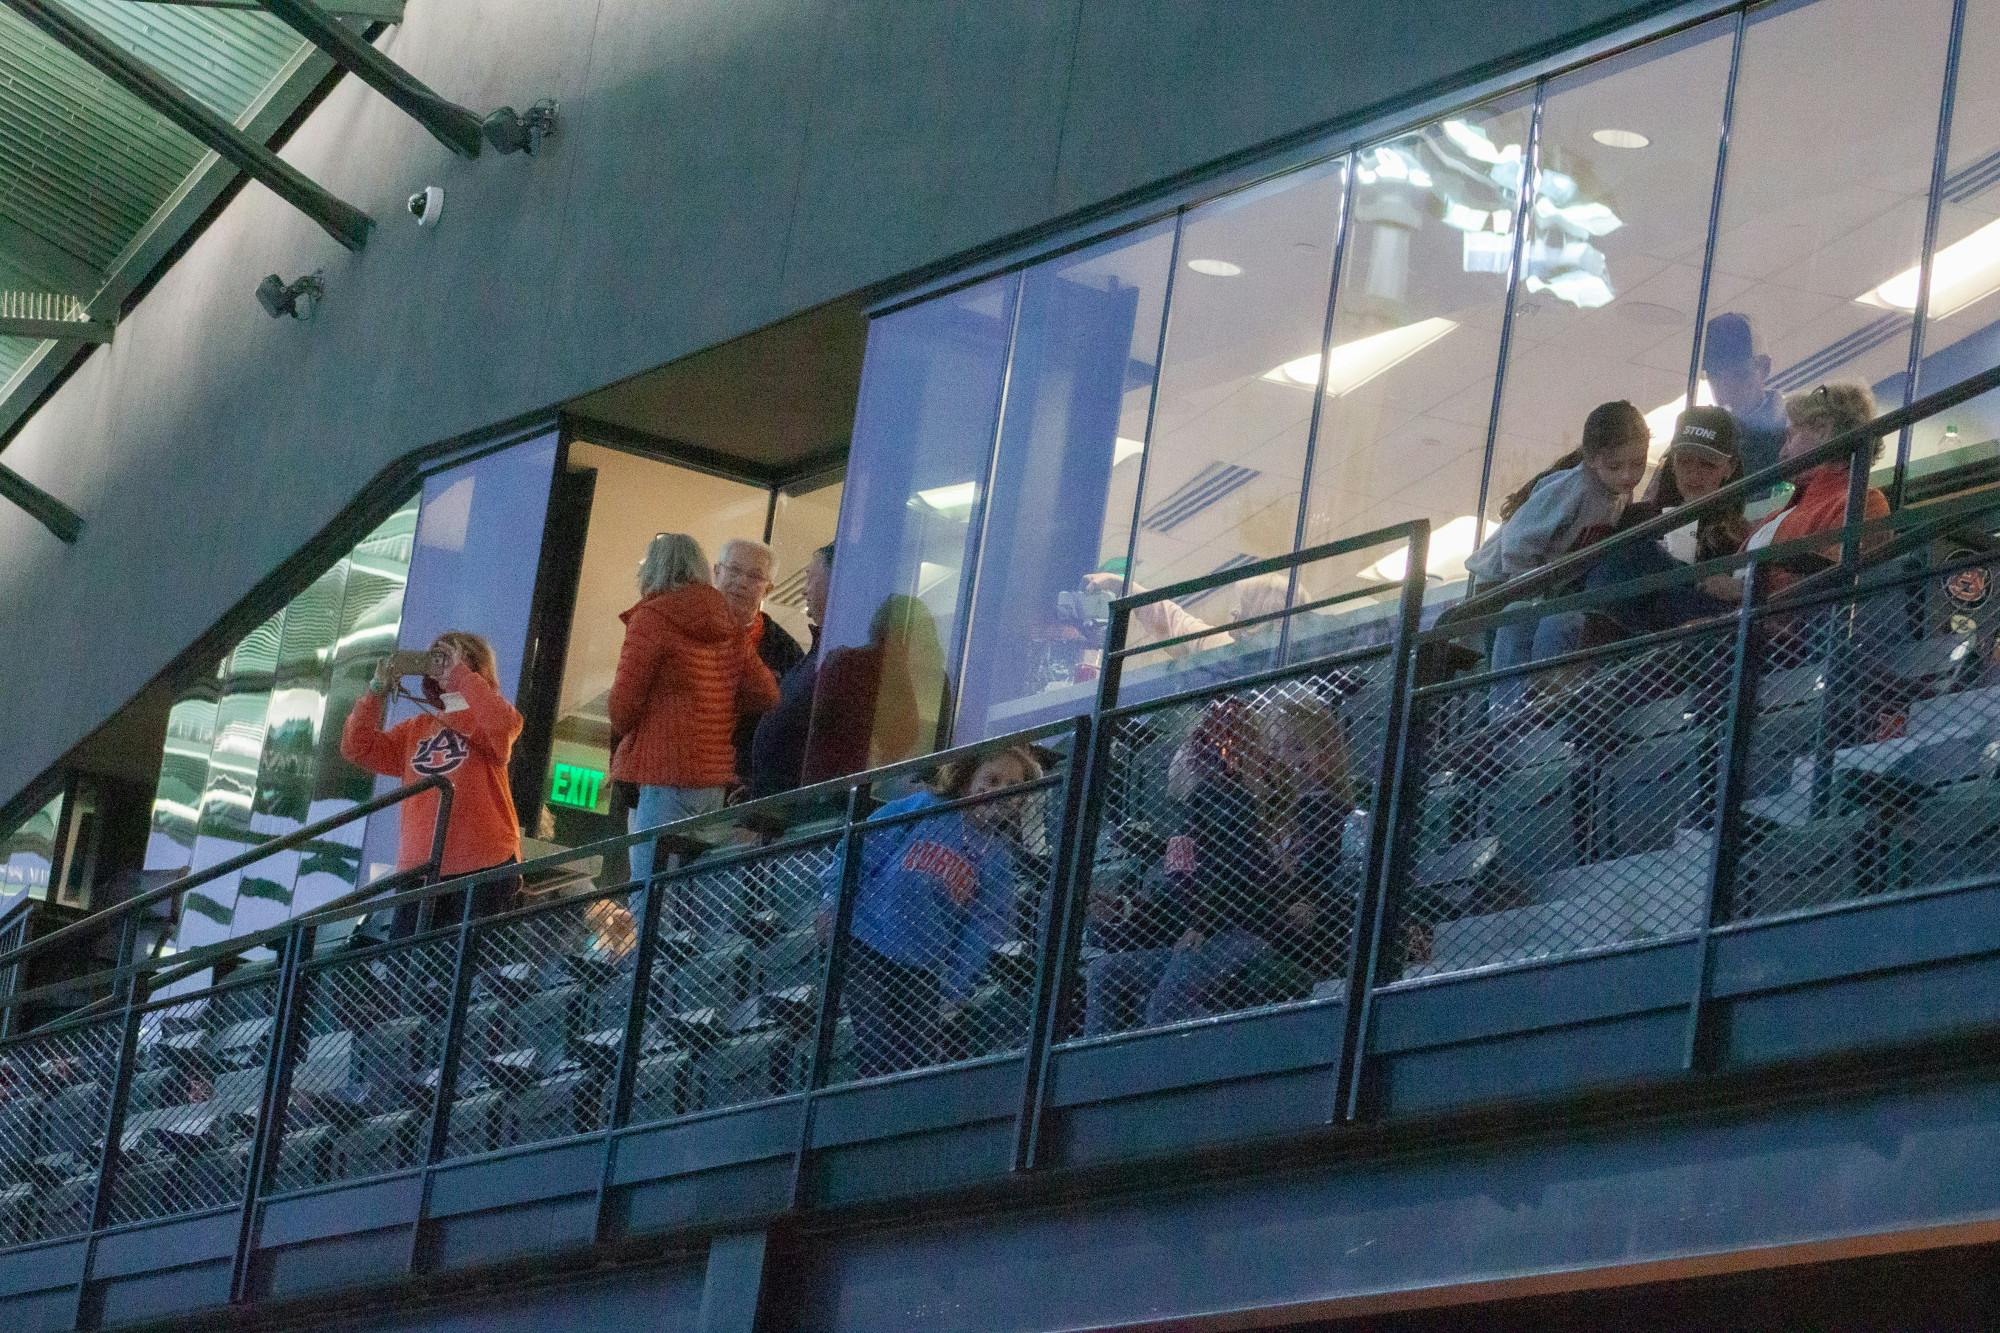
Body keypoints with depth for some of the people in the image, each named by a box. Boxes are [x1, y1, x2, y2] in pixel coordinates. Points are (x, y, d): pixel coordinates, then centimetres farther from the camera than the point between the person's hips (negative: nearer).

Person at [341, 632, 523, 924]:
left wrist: (460, 674, -11)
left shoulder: (486, 721, 7)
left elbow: (504, 723, -18)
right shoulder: (416, 729, 22)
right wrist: (378, 691, 6)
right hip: (419, 872, 5)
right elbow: (358, 748, 14)